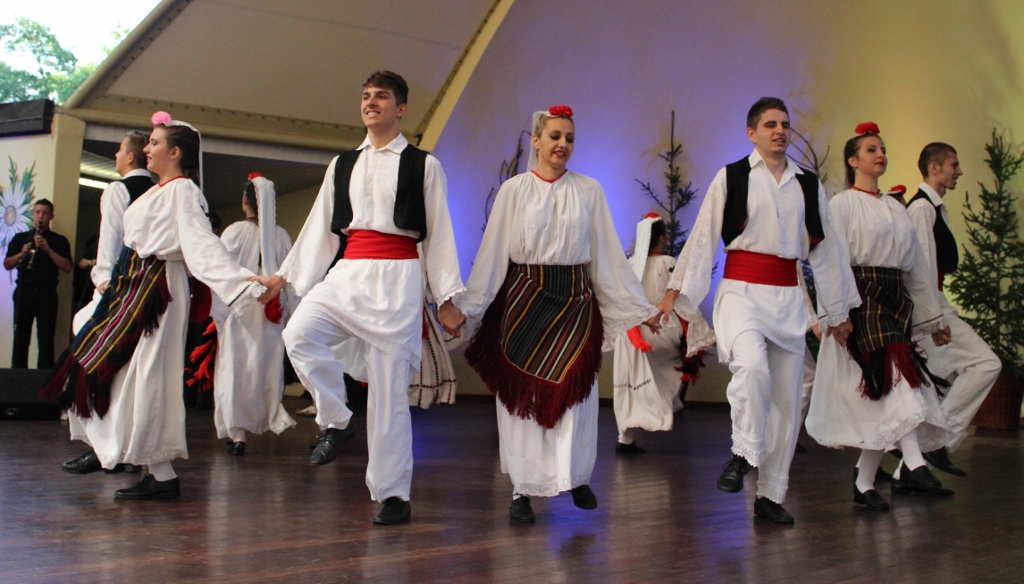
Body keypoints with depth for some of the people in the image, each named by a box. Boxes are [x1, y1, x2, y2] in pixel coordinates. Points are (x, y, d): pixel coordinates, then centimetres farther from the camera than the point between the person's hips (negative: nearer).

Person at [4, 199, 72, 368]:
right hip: (24, 291, 2)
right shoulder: (20, 238, 16)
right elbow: (7, 265, 10)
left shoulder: (59, 240, 10)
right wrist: (22, 253, -8)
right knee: (20, 336, -3)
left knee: (46, 338, -5)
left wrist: (48, 249, -14)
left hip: (47, 292, -1)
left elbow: (67, 268, -3)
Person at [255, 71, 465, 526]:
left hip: (397, 278, -3)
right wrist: (285, 276, 10)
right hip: (347, 273, 4)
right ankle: (336, 421, -2)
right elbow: (320, 228, 17)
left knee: (389, 389, -5)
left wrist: (446, 299, 0)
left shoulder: (423, 166, 7)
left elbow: (439, 233, 5)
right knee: (299, 334, -25)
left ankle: (393, 495, 6)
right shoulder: (342, 166, 17)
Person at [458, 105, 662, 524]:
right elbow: (492, 253, 1)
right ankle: (523, 489, 8)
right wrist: (468, 307, -4)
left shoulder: (589, 191, 6)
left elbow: (609, 254, 9)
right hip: (524, 301, -1)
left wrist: (640, 307, 8)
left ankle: (577, 477, 15)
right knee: (523, 394, 0)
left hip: (575, 300, 1)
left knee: (573, 392, -2)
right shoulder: (514, 190, 2)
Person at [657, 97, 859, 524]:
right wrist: (675, 290, -5)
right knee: (752, 367, -32)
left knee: (787, 397, 3)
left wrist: (837, 310, 20)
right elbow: (702, 238, 1)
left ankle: (771, 495, 15)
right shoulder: (731, 178, 3)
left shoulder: (808, 185, 13)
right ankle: (742, 454, -9)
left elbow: (824, 249, 18)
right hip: (742, 292, -4)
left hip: (788, 297, 4)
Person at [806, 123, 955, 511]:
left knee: (881, 393, 2)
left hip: (895, 300, 6)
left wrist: (935, 318, 21)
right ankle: (914, 467, -25)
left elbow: (916, 264, 22)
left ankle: (864, 483, 7)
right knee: (894, 378, -19)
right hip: (862, 299, -6)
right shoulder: (843, 203, 1)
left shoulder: (896, 208, 21)